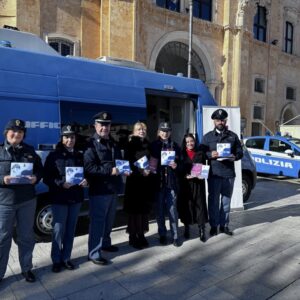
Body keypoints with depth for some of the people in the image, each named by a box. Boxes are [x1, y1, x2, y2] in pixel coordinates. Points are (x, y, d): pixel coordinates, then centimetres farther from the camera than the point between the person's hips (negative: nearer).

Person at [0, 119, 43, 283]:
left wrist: (36, 177, -11)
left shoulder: (30, 151, 5)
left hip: (27, 201, 2)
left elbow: (40, 169, 9)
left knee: (26, 237, 13)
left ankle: (26, 269, 30)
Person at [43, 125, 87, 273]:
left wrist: (86, 181, -9)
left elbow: (87, 173, 13)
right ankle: (56, 260, 18)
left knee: (70, 230, 11)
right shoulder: (53, 156, -3)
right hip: (59, 199, -3)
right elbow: (46, 178, -6)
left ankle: (66, 258, 25)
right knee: (59, 230, 1)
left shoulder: (80, 156, 9)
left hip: (76, 198, 4)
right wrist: (61, 183, -22)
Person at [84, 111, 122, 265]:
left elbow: (119, 161, 26)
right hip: (99, 190, -8)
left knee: (109, 220, 20)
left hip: (113, 189, 8)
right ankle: (94, 252, 8)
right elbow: (89, 167, -22)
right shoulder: (91, 144, -10)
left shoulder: (112, 143, 15)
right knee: (98, 221, -3)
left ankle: (105, 243, 37)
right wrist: (110, 170, -23)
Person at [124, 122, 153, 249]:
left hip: (146, 180, 5)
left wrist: (149, 169, -2)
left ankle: (141, 235, 21)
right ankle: (133, 237, 11)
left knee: (145, 208, 8)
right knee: (135, 209, -1)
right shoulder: (131, 145, -3)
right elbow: (128, 162, -9)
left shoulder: (148, 145, 11)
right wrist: (140, 171, -18)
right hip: (134, 180, -5)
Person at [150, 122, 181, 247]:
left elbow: (180, 161, 9)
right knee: (160, 210, 7)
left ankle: (175, 236, 12)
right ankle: (162, 235, 20)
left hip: (172, 181, 0)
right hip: (158, 181, 0)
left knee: (172, 209, 2)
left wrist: (176, 165, -11)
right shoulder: (154, 145, 5)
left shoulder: (175, 145, 9)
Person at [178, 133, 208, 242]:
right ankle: (187, 228, 21)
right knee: (186, 205, 4)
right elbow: (179, 169, 1)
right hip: (185, 183, 0)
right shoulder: (181, 154, 5)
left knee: (200, 204, -1)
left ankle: (202, 230, 4)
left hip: (198, 183, 1)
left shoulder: (200, 153, 9)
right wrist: (185, 176, -15)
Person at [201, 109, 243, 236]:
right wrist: (210, 154, -17)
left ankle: (224, 225, 22)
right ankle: (213, 226, 14)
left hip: (229, 174, 2)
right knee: (213, 201, 2)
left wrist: (235, 157, -12)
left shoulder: (233, 136, 11)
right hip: (214, 174, -2)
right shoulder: (207, 136, 7)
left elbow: (240, 152, 10)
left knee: (226, 201, 9)